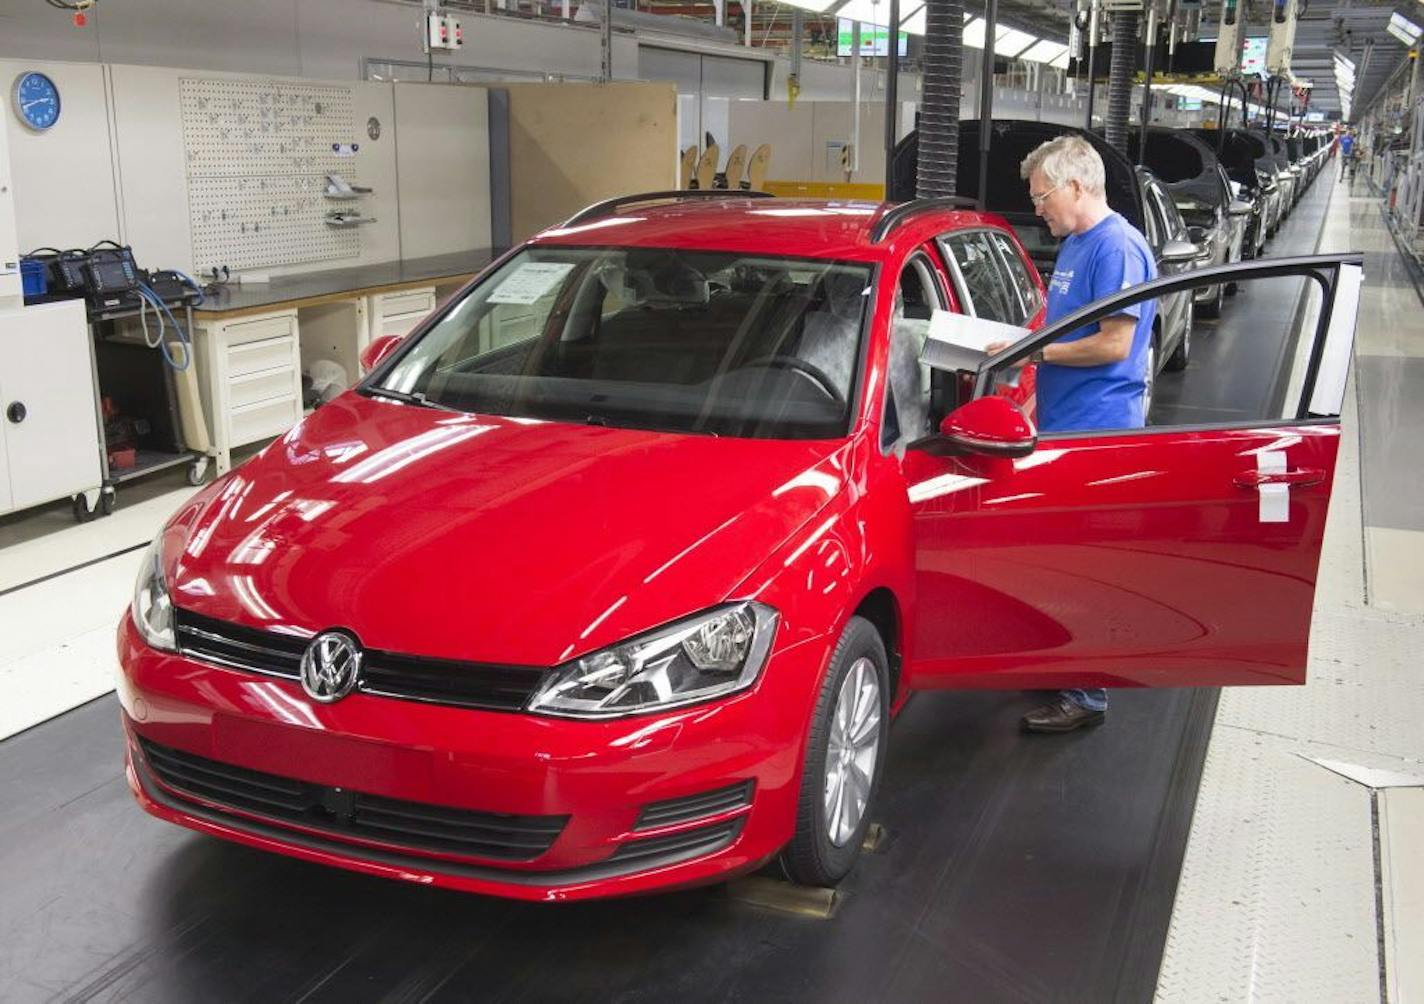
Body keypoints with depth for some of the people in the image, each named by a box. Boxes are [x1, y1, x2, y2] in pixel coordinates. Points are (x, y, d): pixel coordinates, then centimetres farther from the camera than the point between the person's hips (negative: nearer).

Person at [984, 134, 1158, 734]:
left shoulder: (1117, 247, -14)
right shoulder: (1074, 244, 16)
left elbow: (1114, 345, -19)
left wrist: (1034, 351, -15)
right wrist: (1037, 402, 16)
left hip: (1097, 433, -10)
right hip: (1063, 426, 10)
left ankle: (1087, 696, 4)